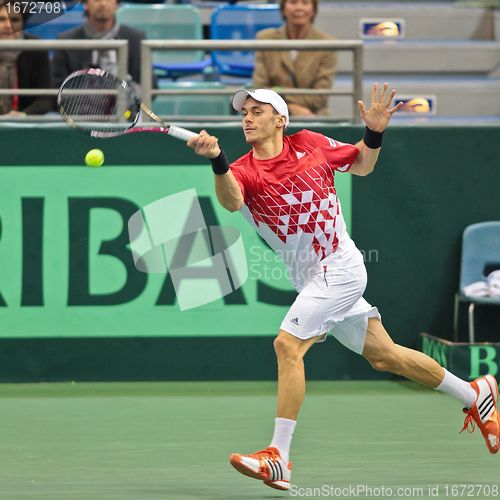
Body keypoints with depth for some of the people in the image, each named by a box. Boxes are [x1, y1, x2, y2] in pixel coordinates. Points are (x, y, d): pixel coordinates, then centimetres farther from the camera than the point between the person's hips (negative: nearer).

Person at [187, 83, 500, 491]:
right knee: (384, 355, 12)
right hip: (311, 279, 4)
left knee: (288, 345, -19)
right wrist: (217, 161, -48)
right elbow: (231, 200, -29)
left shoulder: (309, 144, -5)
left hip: (339, 268, -4)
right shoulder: (243, 171, -4)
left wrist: (375, 133, -8)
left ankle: (279, 458, -18)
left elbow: (362, 165, 12)